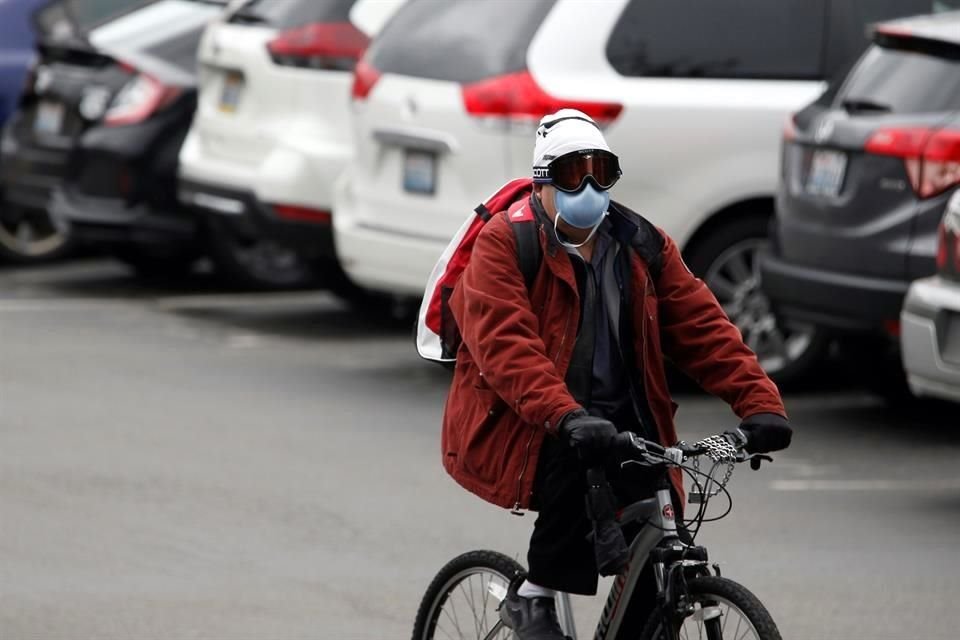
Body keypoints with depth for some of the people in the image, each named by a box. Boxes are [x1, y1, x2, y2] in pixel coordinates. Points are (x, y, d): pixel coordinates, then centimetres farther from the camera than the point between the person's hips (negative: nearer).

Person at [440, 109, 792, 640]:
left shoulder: (643, 247, 8)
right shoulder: (504, 243, -8)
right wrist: (566, 417, -37)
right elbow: (506, 343, -22)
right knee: (585, 460, -35)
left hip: (618, 422, 4)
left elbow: (703, 327, 2)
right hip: (518, 432, -4)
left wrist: (760, 404, -14)